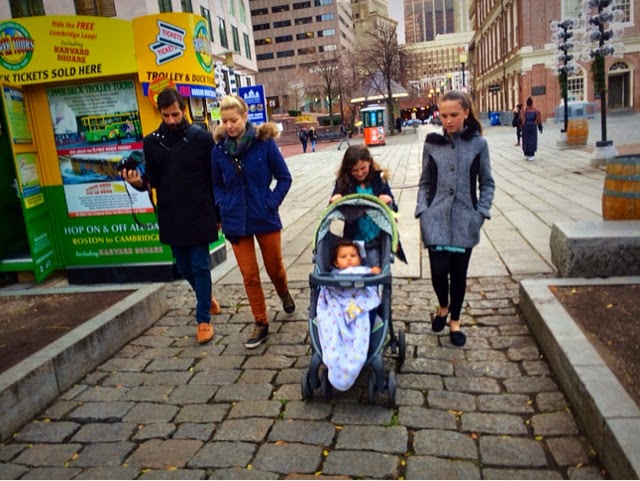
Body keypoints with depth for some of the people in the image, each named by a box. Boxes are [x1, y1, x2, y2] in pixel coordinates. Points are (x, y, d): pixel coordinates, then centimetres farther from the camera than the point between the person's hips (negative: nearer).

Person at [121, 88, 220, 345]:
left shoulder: (202, 138, -6)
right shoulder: (151, 142, 3)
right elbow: (152, 180, 7)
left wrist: (218, 214, -2)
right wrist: (138, 182, -16)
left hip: (199, 215, -4)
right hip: (171, 217, 4)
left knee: (200, 266, 1)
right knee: (184, 267, 14)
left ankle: (203, 319, 13)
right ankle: (207, 298, 40)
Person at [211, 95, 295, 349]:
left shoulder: (264, 141, -10)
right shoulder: (219, 149, -1)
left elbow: (284, 178, -4)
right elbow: (218, 185, 11)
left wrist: (271, 204, -12)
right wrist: (224, 208, -3)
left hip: (265, 218, -2)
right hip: (236, 222, 2)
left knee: (274, 268, 14)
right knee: (250, 276, 6)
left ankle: (284, 293, 50)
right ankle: (261, 324, 22)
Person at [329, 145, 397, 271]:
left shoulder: (379, 179, -3)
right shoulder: (343, 182, -4)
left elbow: (393, 209, 3)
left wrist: (389, 202, -18)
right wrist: (333, 203, -18)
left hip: (378, 239, 0)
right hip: (355, 239, 0)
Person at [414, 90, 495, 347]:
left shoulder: (478, 144, 1)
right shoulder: (432, 143, 3)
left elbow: (487, 183, 7)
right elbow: (425, 182, 8)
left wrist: (481, 212, -4)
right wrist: (422, 210, -3)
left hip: (465, 220, 0)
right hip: (436, 219, 0)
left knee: (459, 272, 7)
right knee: (439, 270, -5)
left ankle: (455, 321, 27)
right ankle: (443, 306, 28)